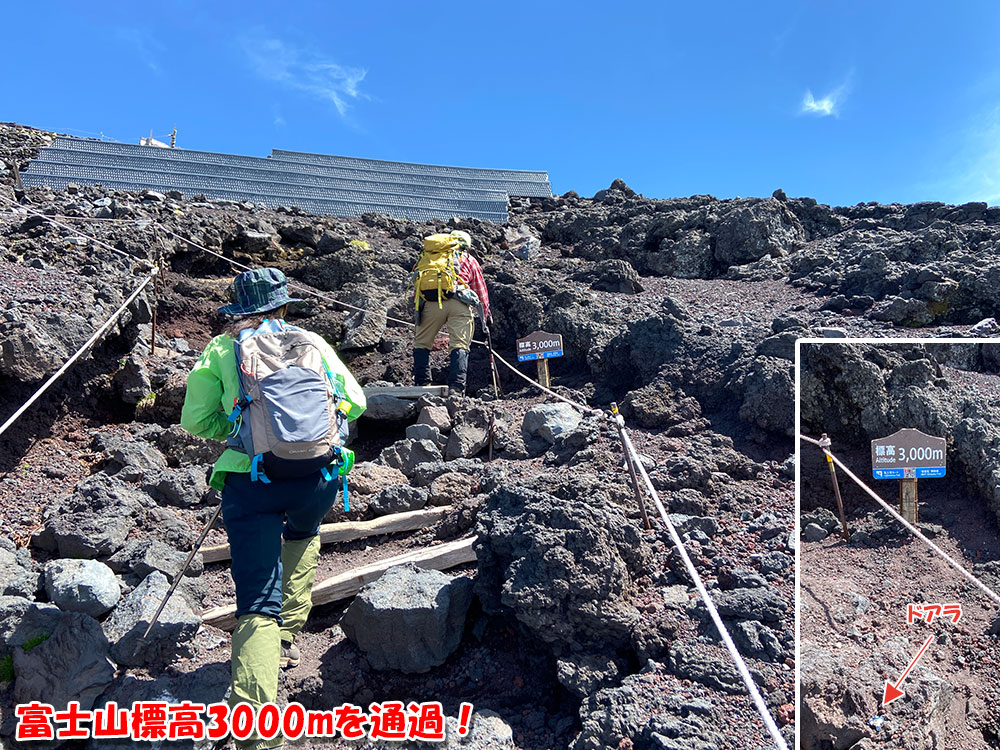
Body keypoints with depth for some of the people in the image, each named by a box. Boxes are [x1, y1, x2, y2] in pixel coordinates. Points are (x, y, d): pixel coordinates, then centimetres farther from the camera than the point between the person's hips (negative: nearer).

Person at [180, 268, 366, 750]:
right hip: (316, 475, 2)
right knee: (303, 536, 37)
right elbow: (354, 402, 12)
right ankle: (288, 634, 36)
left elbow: (195, 420, 7)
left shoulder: (221, 349, 10)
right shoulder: (311, 341, 12)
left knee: (257, 605, -2)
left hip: (249, 479, -1)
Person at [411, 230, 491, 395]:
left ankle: (421, 384, 13)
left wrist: (418, 311, 28)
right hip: (459, 301, -1)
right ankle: (456, 387, -12)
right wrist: (484, 314, 32)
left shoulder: (427, 255, 29)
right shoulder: (468, 259, 24)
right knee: (459, 345, -1)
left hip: (429, 302, 2)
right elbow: (481, 290, 24)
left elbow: (417, 284, 25)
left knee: (421, 343, 16)